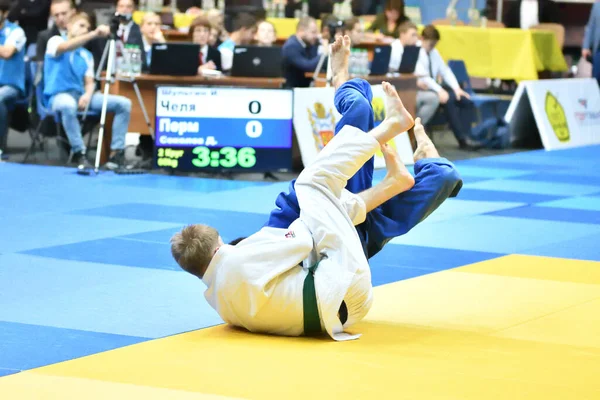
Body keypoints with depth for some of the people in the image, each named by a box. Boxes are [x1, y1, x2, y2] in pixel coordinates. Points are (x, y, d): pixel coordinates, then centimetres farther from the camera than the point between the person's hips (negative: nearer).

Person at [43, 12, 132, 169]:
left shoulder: (87, 55, 20)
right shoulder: (55, 41, 2)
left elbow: (89, 81, 9)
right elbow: (65, 47, -23)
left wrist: (87, 95, -15)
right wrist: (94, 34, -33)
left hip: (81, 94, 6)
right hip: (59, 95, -6)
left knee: (124, 103, -10)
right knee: (69, 105, -44)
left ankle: (117, 152, -11)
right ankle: (78, 153, -29)